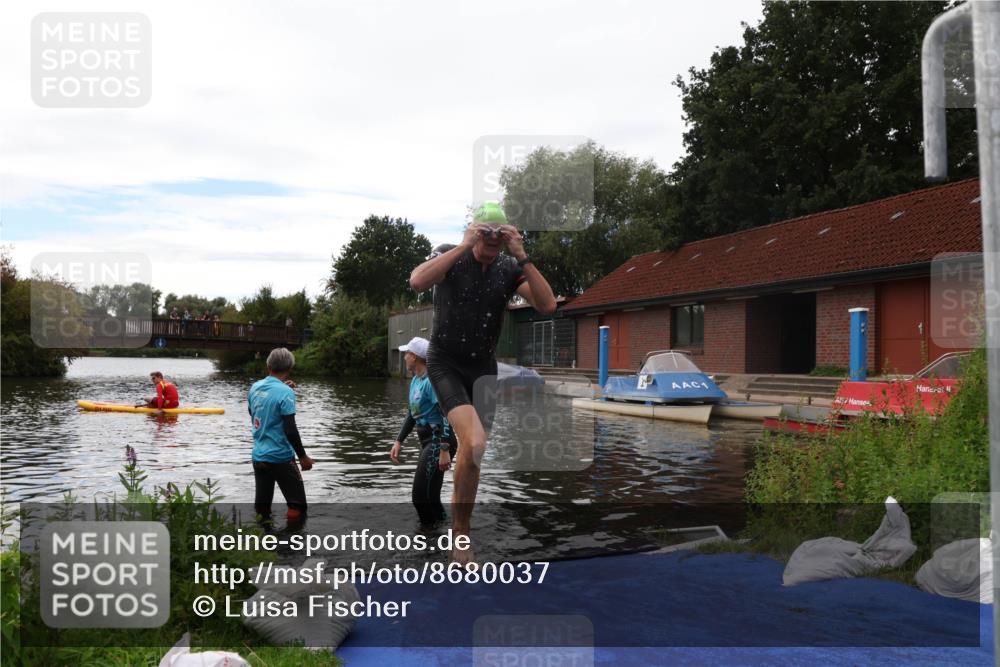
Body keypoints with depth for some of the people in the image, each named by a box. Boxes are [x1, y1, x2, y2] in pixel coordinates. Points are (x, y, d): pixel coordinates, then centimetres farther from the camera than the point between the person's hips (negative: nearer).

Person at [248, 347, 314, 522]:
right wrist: (303, 457, -8)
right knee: (297, 507, 3)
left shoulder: (254, 387, 3)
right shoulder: (286, 392, -16)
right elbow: (290, 430, -20)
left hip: (258, 457, 7)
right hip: (281, 457, -7)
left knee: (261, 510, 11)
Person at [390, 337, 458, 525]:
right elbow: (412, 414, 23)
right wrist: (398, 442, 17)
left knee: (421, 497, -14)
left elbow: (446, 415, -22)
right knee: (428, 497, 12)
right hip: (427, 443, 10)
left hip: (439, 443, -10)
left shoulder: (431, 381, -15)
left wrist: (444, 450, -27)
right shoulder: (415, 380, 15)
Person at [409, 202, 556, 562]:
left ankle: (461, 536, 20)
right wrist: (464, 246, -29)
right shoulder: (450, 255, -10)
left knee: (473, 451, 6)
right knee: (474, 443, -23)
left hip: (484, 366, 4)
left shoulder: (509, 268, -2)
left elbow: (547, 305, -14)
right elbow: (417, 282, -31)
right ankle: (459, 531, -5)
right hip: (446, 363, -4)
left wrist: (522, 256, -20)